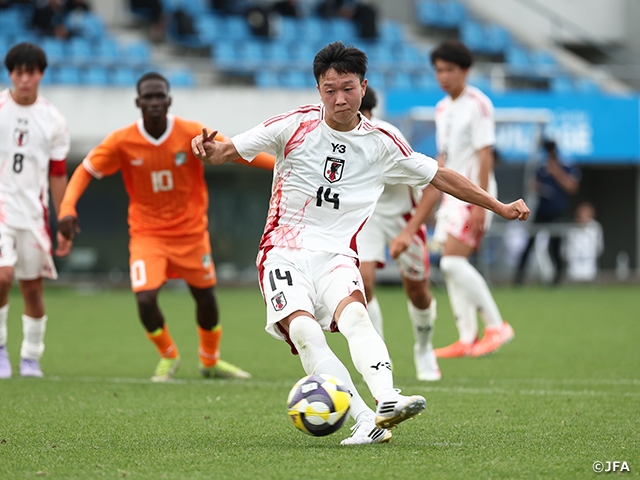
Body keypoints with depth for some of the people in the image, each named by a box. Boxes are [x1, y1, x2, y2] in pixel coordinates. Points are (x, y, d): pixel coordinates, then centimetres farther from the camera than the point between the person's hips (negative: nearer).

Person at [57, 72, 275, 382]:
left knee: (205, 298, 10)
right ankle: (168, 357, 13)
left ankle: (210, 361, 39)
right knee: (145, 299, -17)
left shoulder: (192, 134, -13)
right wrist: (68, 207, -21)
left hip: (191, 232, 1)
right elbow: (86, 171, -5)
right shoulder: (122, 142, -13)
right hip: (147, 234, -1)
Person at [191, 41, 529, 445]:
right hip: (285, 252, -1)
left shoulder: (381, 143, 4)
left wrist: (500, 207, 13)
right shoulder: (295, 126, -2)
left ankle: (387, 401, -49)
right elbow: (229, 150, 1)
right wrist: (210, 150, -23)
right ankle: (365, 421, -36)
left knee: (354, 315, -31)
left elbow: (441, 176, 13)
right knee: (304, 331, -28)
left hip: (337, 256, 1)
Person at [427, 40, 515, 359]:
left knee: (452, 261, -17)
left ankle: (496, 326, -10)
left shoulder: (478, 104, -10)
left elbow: (485, 156, -15)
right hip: (452, 193, 9)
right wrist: (439, 203, 18)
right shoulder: (442, 109, 15)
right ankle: (467, 339, 7)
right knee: (451, 266, 4)